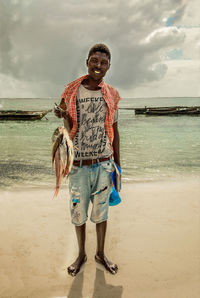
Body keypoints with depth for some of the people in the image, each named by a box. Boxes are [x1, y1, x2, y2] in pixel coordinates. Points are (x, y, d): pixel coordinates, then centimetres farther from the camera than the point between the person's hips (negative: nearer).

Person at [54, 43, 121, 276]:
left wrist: (117, 165, 8)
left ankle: (100, 253, 36)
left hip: (104, 165, 1)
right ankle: (81, 255, 36)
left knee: (101, 212, 13)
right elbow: (68, 130, 3)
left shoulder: (111, 95, 2)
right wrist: (63, 117, -20)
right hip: (79, 165, 0)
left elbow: (114, 132, 8)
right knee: (78, 213, 12)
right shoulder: (71, 93, -2)